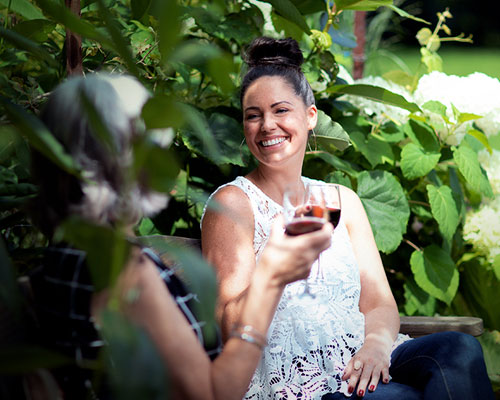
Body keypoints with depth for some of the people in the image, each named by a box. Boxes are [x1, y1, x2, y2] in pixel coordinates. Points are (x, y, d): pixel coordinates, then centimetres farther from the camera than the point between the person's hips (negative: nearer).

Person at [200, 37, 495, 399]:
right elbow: (232, 330, -5)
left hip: (361, 368, 6)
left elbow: (379, 303, 11)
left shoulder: (342, 201, 18)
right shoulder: (233, 203, 1)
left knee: (459, 349, -23)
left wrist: (377, 343, -12)